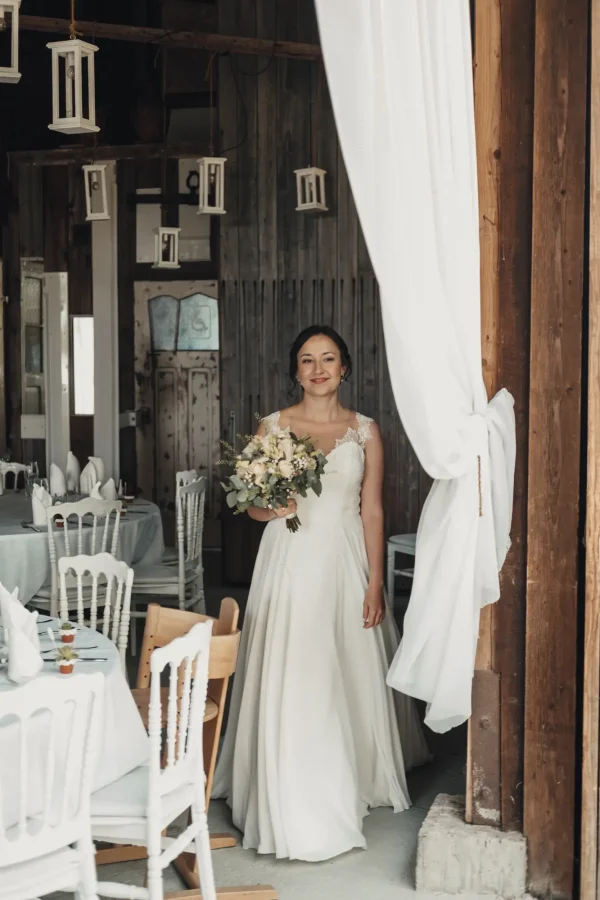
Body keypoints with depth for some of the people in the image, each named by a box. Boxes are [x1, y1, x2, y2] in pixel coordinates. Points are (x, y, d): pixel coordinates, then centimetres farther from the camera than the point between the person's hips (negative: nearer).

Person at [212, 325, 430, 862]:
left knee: (350, 674, 8)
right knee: (290, 682, -2)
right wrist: (274, 507, -17)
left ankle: (355, 779, 29)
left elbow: (372, 511, 2)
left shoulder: (365, 432, 4)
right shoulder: (273, 427, 3)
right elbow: (253, 505, 7)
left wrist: (375, 583, -3)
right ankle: (298, 808, 9)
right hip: (290, 561, -1)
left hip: (346, 561, 1)